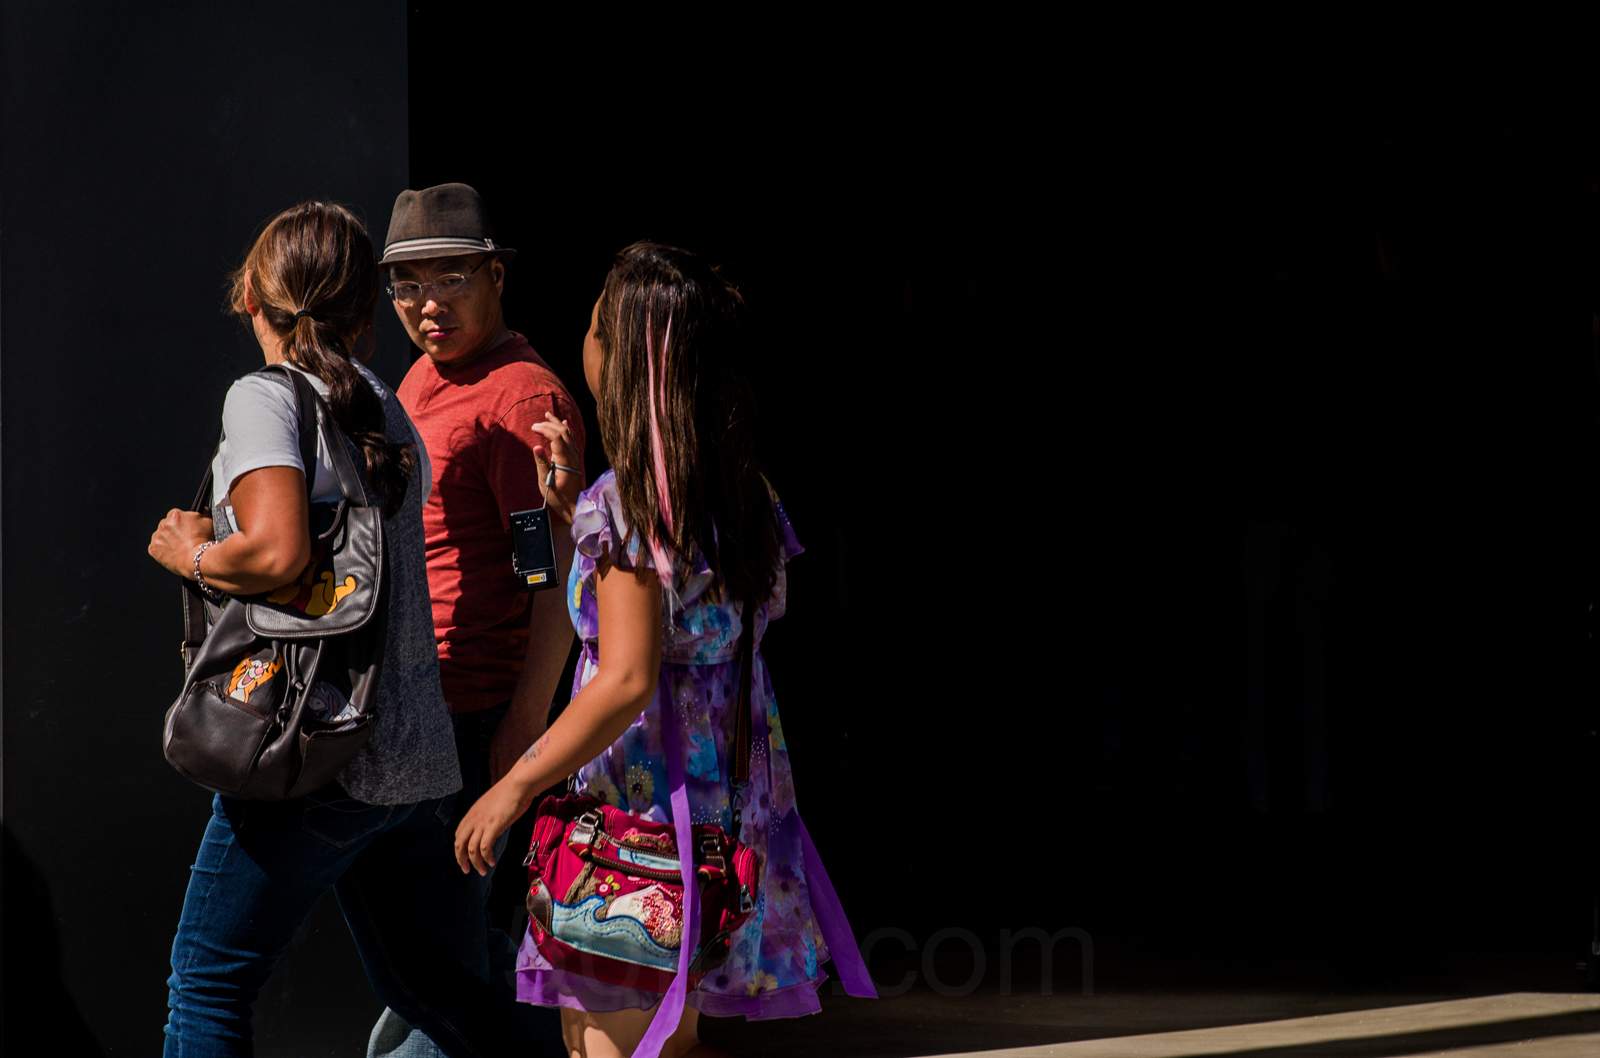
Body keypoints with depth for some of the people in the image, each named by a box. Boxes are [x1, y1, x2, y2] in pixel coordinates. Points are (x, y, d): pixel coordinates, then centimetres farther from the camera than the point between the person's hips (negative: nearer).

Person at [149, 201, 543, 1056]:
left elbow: (278, 552, -22)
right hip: (420, 760, 7)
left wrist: (191, 553, -4)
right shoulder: (388, 407, 12)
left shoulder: (263, 397, -9)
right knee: (416, 975, 22)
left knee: (207, 986, 3)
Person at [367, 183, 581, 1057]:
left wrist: (523, 730, -20)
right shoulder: (422, 380, 16)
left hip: (474, 713, -10)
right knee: (464, 929, 15)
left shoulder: (523, 396, -13)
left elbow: (559, 575, -17)